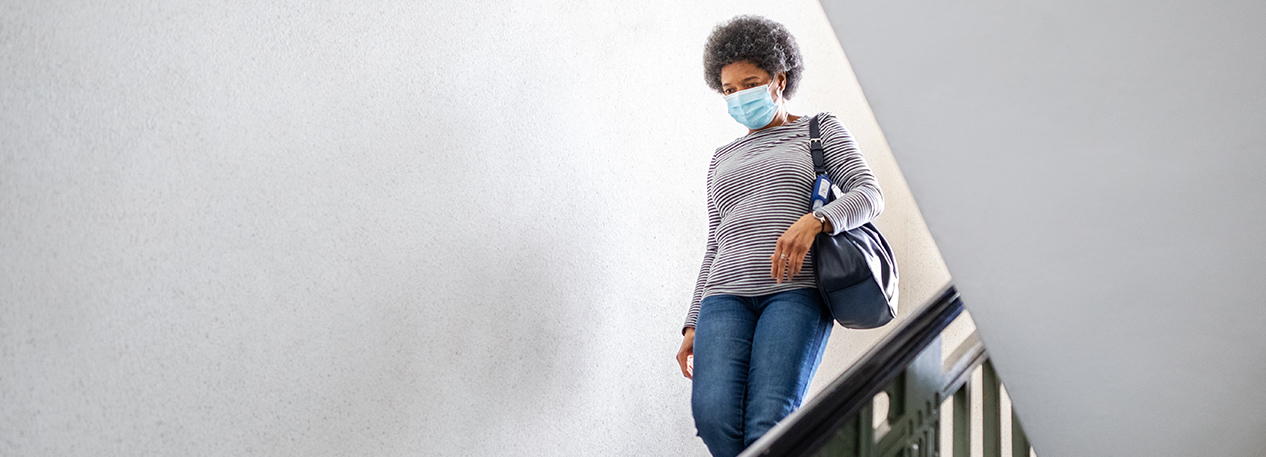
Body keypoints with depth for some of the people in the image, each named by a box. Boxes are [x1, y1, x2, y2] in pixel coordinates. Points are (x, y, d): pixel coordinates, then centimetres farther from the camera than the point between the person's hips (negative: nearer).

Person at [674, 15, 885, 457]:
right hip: (727, 295, 4)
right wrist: (693, 326, 15)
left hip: (796, 289, -4)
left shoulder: (820, 130, 16)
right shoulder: (723, 159, 28)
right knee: (713, 414, -23)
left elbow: (869, 194, 1)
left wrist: (814, 221, -20)